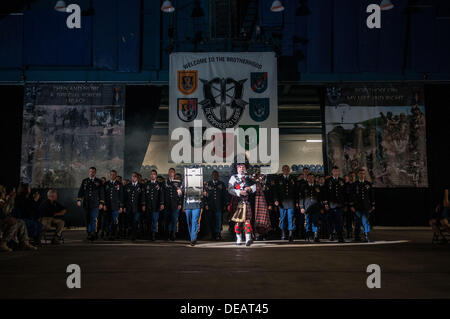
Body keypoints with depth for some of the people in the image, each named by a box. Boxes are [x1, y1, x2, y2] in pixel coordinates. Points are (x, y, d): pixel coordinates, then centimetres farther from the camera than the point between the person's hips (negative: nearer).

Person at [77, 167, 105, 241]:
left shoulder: (99, 181, 5)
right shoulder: (84, 181, 12)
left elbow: (102, 193, 4)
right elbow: (80, 191, 10)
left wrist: (101, 203, -2)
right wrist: (79, 200, -2)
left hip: (95, 204, -3)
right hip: (86, 204, 3)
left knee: (93, 219, -12)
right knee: (87, 219, 5)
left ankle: (93, 233, -11)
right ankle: (89, 234, 12)